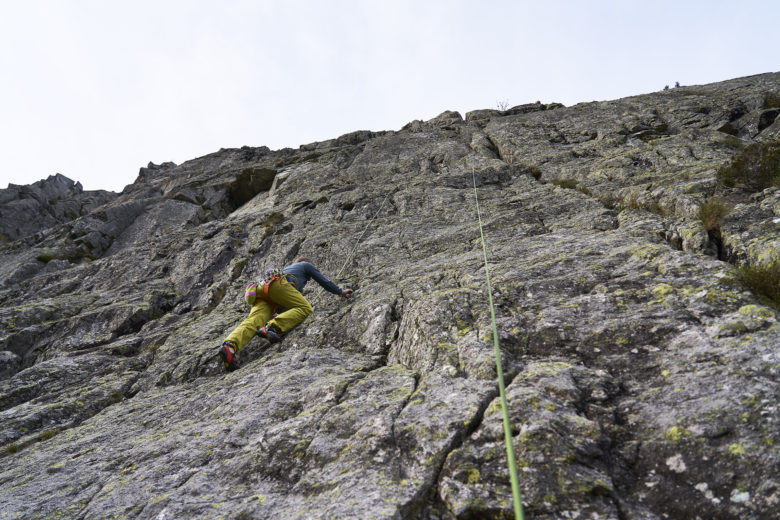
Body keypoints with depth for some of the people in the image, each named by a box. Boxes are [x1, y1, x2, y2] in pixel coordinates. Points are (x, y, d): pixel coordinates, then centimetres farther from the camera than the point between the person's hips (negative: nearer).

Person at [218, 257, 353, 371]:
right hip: (279, 284, -7)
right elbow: (324, 281, 30)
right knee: (306, 308, -12)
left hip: (262, 290, 7)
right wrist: (341, 292, 44)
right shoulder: (306, 265, 31)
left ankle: (230, 345, -45)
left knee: (253, 321, -16)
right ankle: (272, 327, -36)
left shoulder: (287, 268, 48)